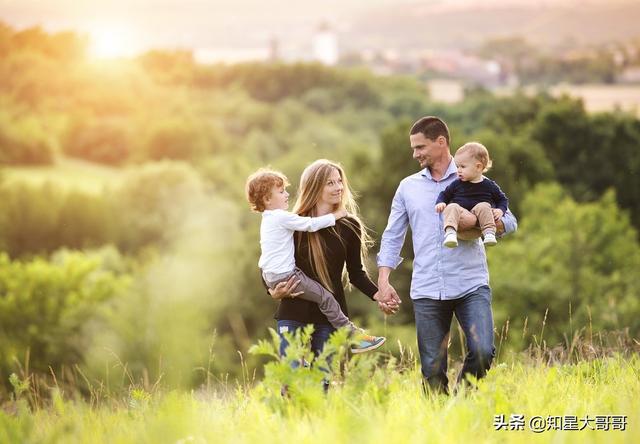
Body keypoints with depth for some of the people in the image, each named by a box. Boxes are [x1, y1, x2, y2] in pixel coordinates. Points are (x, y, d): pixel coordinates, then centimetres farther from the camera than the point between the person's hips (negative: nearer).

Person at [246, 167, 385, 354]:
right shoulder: (283, 217, -15)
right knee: (325, 297, -7)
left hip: (271, 277, 10)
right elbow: (311, 224, -15)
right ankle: (352, 336, -7)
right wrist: (335, 215, -3)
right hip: (285, 276, -10)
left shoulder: (268, 220, 17)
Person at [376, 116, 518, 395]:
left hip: (471, 285, -2)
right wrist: (383, 282, 2)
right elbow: (392, 237, 13)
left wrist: (475, 221, -15)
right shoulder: (408, 187, 14)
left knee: (483, 351, -18)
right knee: (432, 370, 0)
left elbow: (509, 222, 4)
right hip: (427, 291, 2)